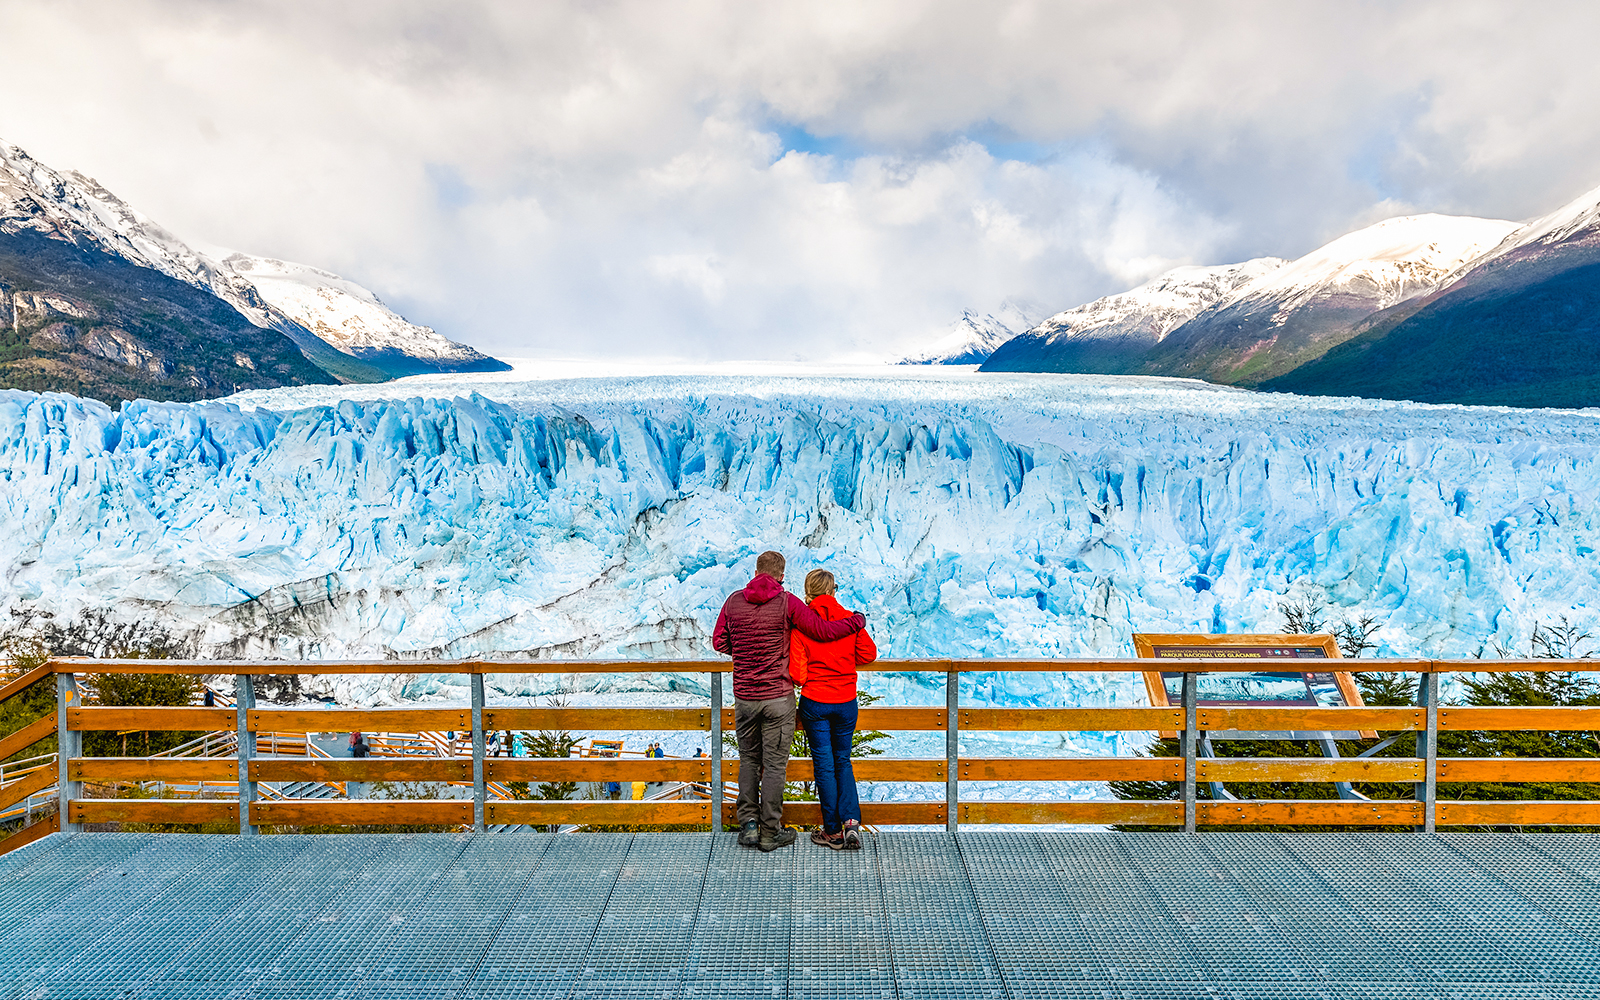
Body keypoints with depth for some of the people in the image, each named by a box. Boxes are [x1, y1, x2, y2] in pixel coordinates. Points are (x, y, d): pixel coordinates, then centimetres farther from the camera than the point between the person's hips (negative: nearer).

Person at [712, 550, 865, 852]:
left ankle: (748, 823, 13)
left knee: (748, 759, 18)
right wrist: (858, 621, 5)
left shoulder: (734, 600, 0)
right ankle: (770, 833, 12)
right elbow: (824, 631, -10)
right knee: (774, 764, 5)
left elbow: (718, 641, 7)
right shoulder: (787, 602, -9)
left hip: (744, 696, 3)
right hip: (778, 696, -3)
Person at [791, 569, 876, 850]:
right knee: (843, 762, 17)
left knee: (824, 765, 8)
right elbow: (868, 653, 0)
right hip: (846, 702, 2)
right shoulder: (849, 619, -5)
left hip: (814, 703, -2)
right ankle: (851, 820, 2)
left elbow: (797, 674, -14)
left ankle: (833, 831, 14)